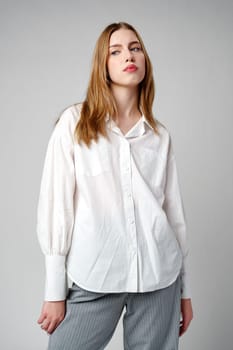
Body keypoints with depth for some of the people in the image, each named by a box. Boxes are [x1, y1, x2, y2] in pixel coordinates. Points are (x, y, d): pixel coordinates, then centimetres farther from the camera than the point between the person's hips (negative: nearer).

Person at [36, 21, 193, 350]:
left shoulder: (160, 135, 9)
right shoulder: (74, 122, 0)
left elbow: (174, 210, 10)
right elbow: (55, 205, -3)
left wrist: (184, 288, 13)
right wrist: (55, 291, -4)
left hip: (158, 276, 3)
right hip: (93, 277, -2)